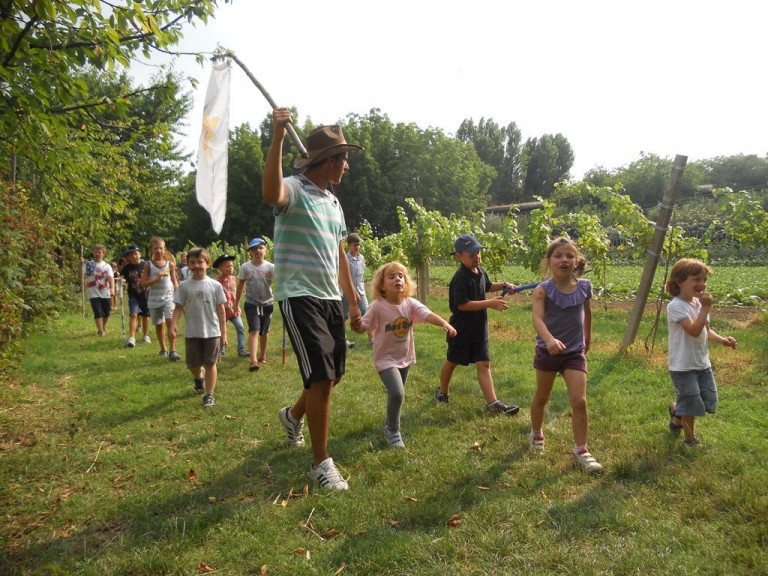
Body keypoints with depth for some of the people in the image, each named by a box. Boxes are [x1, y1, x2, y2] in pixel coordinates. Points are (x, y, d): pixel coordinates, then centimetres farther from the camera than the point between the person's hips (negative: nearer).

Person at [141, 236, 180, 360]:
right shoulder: (148, 265, -1)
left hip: (168, 297, -1)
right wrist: (156, 279, -18)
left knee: (170, 321, -16)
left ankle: (173, 351, -14)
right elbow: (143, 283, -4)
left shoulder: (170, 264, 2)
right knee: (159, 325, 13)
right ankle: (163, 349, 28)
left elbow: (174, 281, 9)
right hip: (154, 299, 1)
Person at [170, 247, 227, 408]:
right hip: (192, 333, 1)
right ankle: (199, 378, 43)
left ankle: (209, 395, 12)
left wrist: (223, 333, 1)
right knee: (193, 365, 9)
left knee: (210, 364, 1)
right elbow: (178, 307, 1)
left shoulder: (215, 285, -1)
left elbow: (221, 310, 2)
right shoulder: (184, 286, 1)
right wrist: (173, 324, -17)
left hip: (212, 332, -1)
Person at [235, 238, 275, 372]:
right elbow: (240, 285, 6)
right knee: (254, 331, -15)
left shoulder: (270, 267, -6)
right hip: (251, 304, -1)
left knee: (264, 332, 14)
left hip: (267, 304, 1)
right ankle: (253, 361, -22)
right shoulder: (245, 267, -3)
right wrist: (236, 304, 8)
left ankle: (262, 356, 34)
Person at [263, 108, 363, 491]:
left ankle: (294, 415, 44)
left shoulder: (333, 202, 17)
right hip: (299, 297, -8)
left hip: (330, 298, 8)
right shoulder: (295, 190, -8)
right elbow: (271, 194, -36)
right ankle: (321, 463, 5)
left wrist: (353, 303, 21)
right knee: (321, 377, -11)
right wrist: (277, 138, -38)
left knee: (333, 374, 15)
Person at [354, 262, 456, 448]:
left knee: (397, 394, 21)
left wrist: (444, 323, -41)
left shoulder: (410, 303, -9)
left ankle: (389, 426, 48)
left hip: (405, 357, 5)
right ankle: (393, 431, 4)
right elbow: (362, 328, -16)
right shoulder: (377, 306, -18)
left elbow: (427, 314, -23)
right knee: (397, 394, -21)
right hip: (386, 358, -5)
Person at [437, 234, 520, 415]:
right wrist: (490, 303, -28)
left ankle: (492, 402, 0)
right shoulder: (460, 278, -21)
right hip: (461, 330, -6)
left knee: (484, 364, 1)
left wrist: (503, 285, 8)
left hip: (479, 329, 6)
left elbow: (487, 286, 26)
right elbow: (462, 304, -28)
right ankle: (443, 392, 35)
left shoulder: (480, 271, 5)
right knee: (452, 361, 13)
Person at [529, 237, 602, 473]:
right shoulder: (543, 290, -17)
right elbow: (537, 318, -32)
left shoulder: (584, 287, -7)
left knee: (579, 401, -8)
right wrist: (549, 339, -50)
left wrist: (587, 337, 25)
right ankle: (536, 434, 41)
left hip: (575, 352, 1)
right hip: (547, 351, -1)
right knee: (541, 397, 17)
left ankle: (580, 451, 7)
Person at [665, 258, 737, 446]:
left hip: (702, 363, 8)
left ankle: (676, 411, 37)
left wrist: (722, 339, -2)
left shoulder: (699, 303, 7)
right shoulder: (676, 306, -19)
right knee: (693, 403, 1)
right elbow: (694, 330, -27)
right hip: (683, 365, -8)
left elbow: (707, 330, 16)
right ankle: (690, 440, 22)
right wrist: (705, 308, -26)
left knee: (709, 402, 11)